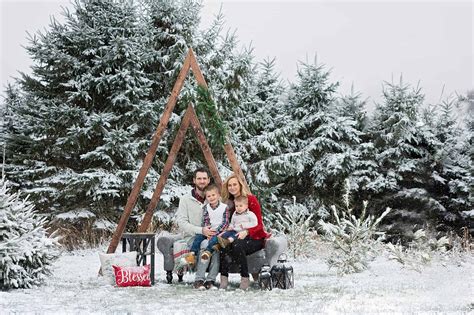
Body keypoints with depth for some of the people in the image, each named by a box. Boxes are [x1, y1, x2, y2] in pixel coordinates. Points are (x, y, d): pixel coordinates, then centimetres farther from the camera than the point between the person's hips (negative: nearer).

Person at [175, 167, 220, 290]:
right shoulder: (186, 199, 4)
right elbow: (181, 222, -7)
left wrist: (216, 230, -16)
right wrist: (201, 230, -21)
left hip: (211, 236, 2)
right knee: (206, 244, -34)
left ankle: (211, 279, -21)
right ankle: (199, 280, -21)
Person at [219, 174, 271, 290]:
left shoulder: (250, 199, -5)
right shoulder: (229, 202, 12)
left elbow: (259, 224, -9)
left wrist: (246, 232, -28)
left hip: (255, 238, -4)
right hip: (236, 236, 4)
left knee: (237, 245, -36)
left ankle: (245, 278, -27)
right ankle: (224, 278, -33)